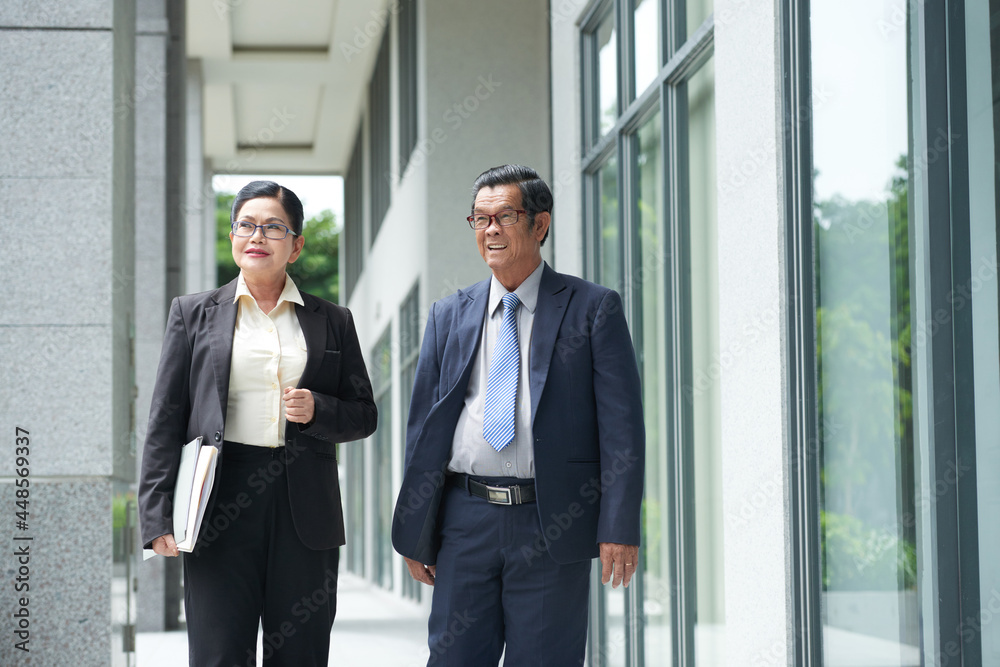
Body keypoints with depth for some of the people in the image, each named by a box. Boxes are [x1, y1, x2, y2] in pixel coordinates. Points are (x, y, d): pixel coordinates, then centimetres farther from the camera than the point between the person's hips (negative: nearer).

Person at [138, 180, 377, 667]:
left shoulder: (333, 321, 13)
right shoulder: (193, 313, 10)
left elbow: (364, 415, 15)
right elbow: (165, 420, 6)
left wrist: (318, 411, -7)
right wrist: (159, 516, -3)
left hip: (305, 512, 1)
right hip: (220, 509, -1)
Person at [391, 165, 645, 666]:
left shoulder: (594, 308, 3)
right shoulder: (449, 316, 13)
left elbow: (622, 426, -3)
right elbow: (423, 427, 13)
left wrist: (619, 528, -11)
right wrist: (413, 530, 8)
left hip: (552, 525, -3)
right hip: (465, 522, 3)